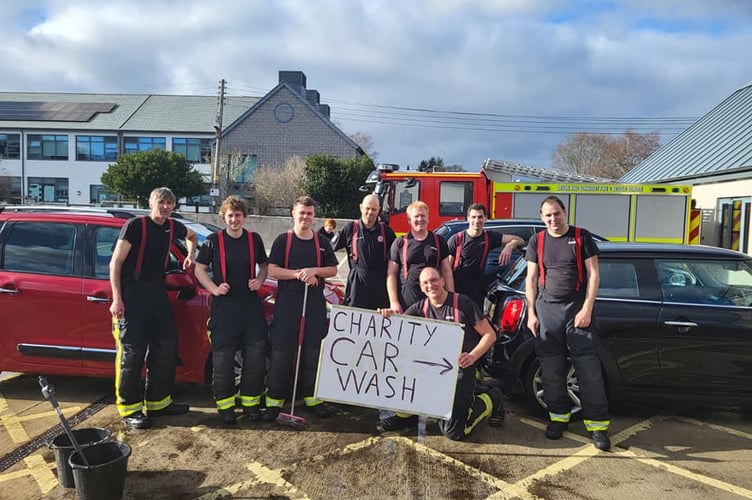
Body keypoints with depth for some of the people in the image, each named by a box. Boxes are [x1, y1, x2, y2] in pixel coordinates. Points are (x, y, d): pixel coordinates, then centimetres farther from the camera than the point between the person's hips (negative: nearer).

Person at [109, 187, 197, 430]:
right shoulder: (135, 225, -11)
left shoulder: (172, 227, 7)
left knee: (166, 347, 9)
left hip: (157, 293, 7)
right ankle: (129, 409, 8)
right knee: (132, 352, -4)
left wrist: (190, 255, 11)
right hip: (132, 296, -7)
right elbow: (115, 262, -12)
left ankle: (158, 402, 22)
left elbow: (191, 235, 31)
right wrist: (117, 299, -18)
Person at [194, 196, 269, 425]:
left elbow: (264, 265, 18)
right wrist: (214, 288, -11)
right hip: (224, 305, -2)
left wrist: (259, 281, -1)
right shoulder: (214, 240, 0)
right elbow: (200, 269, 3)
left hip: (251, 304, 3)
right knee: (222, 357, 2)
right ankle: (225, 404, 15)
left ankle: (250, 402, 18)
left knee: (256, 355, 3)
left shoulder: (254, 239, 7)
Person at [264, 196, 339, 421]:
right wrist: (298, 274, -14)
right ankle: (275, 399, 7)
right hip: (287, 303, -2)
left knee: (313, 351, 6)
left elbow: (333, 269, 11)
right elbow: (272, 270, -3)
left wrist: (314, 271, -8)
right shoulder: (283, 240, 3)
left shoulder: (322, 242, 12)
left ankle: (313, 397, 18)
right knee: (281, 352, -2)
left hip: (315, 303, 3)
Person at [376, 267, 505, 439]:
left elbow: (490, 335, -8)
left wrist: (473, 356, -24)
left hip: (460, 368, -4)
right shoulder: (420, 308, 3)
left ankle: (490, 401, 16)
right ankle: (407, 413, 3)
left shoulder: (463, 303, -10)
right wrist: (388, 315, -28)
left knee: (452, 431, -12)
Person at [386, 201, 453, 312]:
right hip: (406, 299, -1)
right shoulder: (399, 243, 6)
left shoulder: (439, 241, 12)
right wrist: (394, 302, -5)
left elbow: (447, 271, 12)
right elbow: (391, 274, 4)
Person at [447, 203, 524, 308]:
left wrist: (509, 246, -16)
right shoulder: (456, 239, -6)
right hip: (456, 291, -3)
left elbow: (519, 240, 6)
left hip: (478, 292, 3)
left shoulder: (489, 237, 4)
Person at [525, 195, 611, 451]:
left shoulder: (582, 237, 3)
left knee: (588, 367, -5)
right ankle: (558, 415, 19)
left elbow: (593, 275, 0)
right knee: (551, 367, 5)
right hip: (547, 308, 2)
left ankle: (597, 423, 2)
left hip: (577, 308, -2)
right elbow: (531, 279, 10)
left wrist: (587, 309, -8)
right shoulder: (537, 241, 9)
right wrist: (531, 313, 4)